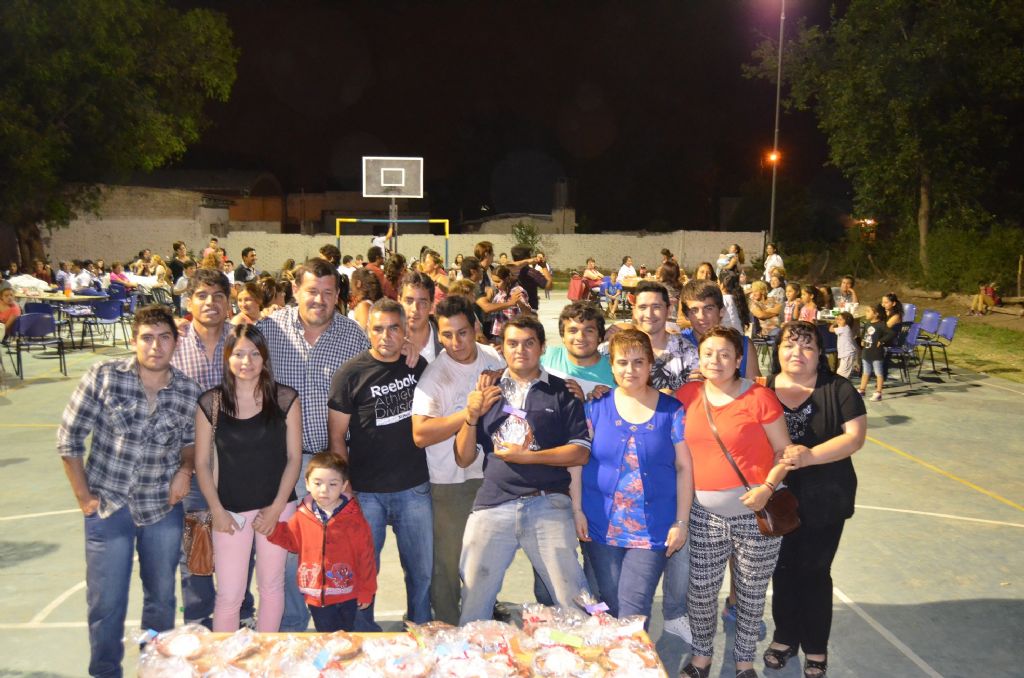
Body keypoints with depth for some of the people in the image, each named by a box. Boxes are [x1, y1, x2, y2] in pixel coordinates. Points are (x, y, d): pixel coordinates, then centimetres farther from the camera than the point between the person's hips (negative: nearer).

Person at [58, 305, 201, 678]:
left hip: (163, 507, 2)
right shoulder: (103, 377, -11)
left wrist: (185, 468, -8)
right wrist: (83, 496, -5)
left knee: (161, 597, 15)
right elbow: (69, 438, -5)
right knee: (106, 602, 7)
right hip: (108, 506, -2)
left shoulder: (189, 392, -5)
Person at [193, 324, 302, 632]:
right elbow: (202, 463, 1)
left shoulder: (285, 399, -4)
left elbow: (294, 457, -2)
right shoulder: (210, 403, -3)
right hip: (230, 511, 0)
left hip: (277, 507, 1)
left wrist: (276, 508, -7)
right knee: (229, 595, 1)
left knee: (271, 586, 13)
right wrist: (217, 510, -5)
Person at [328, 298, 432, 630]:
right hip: (366, 491, -3)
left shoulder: (418, 365, 4)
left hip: (414, 487, 3)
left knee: (423, 570, 12)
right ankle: (363, 636, 27)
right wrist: (345, 486, -9)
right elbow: (336, 436, -5)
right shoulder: (350, 373, -7)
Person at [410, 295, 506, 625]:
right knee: (448, 561, 3)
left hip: (492, 471, 6)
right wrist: (470, 411, -33)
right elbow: (420, 435, -28)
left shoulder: (494, 358, 0)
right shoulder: (434, 375, -17)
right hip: (451, 482, -5)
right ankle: (447, 625, 23)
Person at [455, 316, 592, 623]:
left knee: (574, 601, 3)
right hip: (492, 505, 2)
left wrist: (527, 456, -11)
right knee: (473, 602, 8)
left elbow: (581, 453, -3)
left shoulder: (561, 393, 6)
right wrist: (472, 416, -6)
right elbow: (463, 459, 10)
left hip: (548, 506, -2)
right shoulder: (486, 392, 13)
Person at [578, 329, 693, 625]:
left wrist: (681, 522, -1)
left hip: (653, 529, -1)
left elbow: (684, 468, 2)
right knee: (610, 604, 10)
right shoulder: (596, 407, 3)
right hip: (601, 524, 1)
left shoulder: (672, 411, 0)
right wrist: (577, 510, -1)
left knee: (634, 607, -7)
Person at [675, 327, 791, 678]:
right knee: (701, 592, 10)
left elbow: (784, 451, -4)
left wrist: (767, 488, -17)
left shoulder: (759, 397, -9)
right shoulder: (687, 395, 1)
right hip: (705, 513, 2)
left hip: (756, 513, -2)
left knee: (751, 593, 13)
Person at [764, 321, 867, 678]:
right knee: (783, 568, 14)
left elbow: (855, 435, -15)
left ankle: (816, 648, 28)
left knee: (814, 572, 9)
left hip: (823, 502, -2)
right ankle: (785, 637, 35)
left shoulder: (837, 389, -6)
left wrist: (811, 455, -28)